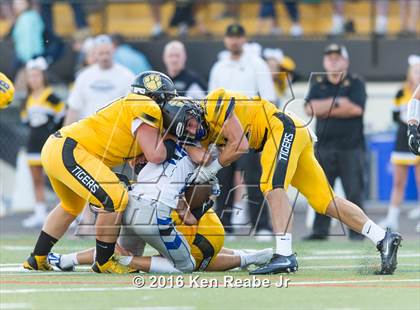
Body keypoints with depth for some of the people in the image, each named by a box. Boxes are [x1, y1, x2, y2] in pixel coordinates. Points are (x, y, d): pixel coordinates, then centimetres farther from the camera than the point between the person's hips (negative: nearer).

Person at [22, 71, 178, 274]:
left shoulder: (132, 105, 20)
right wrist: (170, 140, 2)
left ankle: (37, 260, 38)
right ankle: (104, 263, -2)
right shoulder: (147, 108, -8)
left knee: (72, 207, 31)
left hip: (53, 147, 11)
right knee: (115, 201, -14)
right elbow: (155, 156, -15)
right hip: (69, 151, -11)